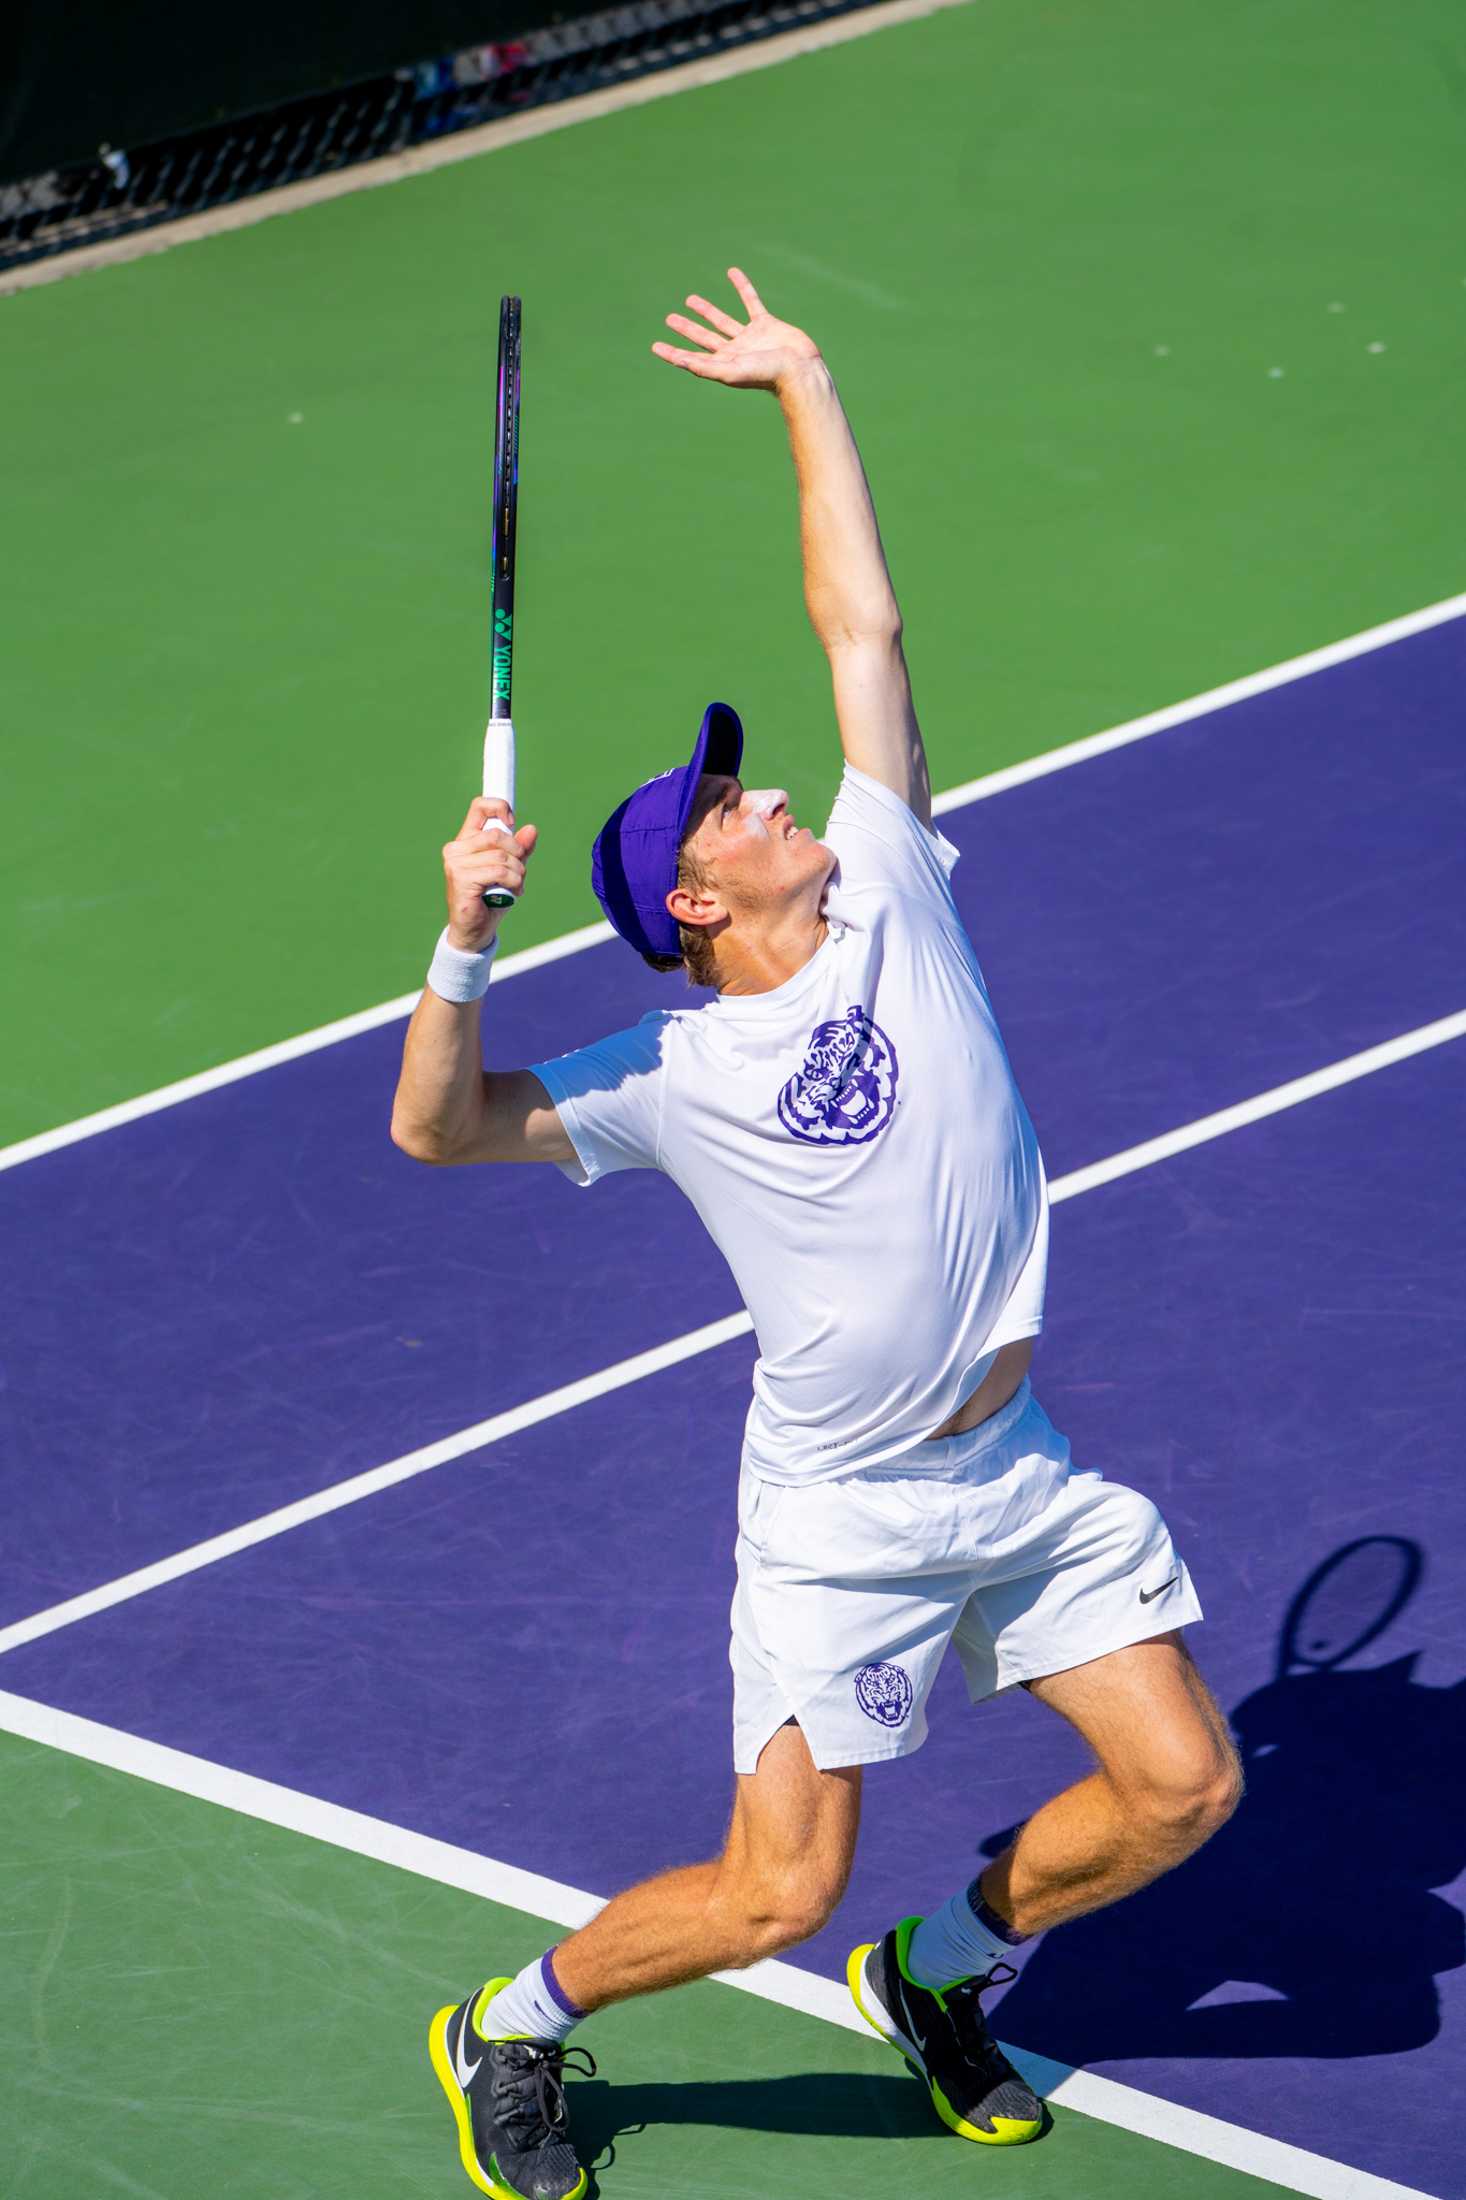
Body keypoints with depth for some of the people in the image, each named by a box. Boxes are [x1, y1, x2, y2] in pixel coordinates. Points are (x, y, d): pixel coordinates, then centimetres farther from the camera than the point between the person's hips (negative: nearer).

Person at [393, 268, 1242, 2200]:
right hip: (843, 1516, -5)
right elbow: (437, 1127, -16)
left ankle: (945, 1973, 28)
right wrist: (466, 948, -30)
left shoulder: (890, 902, 0)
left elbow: (863, 626, 3)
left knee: (1183, 1787, 2)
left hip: (1022, 1469, 5)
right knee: (776, 1894, -7)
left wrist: (806, 387, 4)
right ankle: (516, 2024, 20)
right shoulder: (671, 1077, -9)